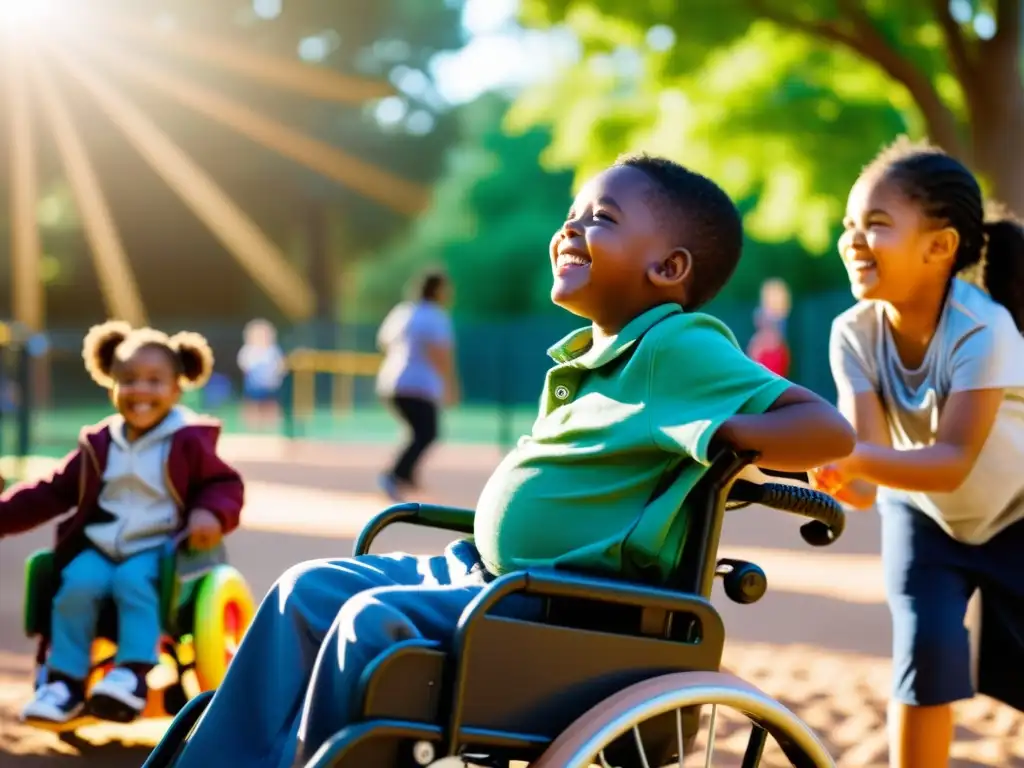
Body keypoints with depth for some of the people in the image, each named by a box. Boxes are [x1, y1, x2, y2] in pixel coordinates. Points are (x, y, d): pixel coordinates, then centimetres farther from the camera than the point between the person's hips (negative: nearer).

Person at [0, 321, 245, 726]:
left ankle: (132, 674, -35)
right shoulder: (98, 445, 11)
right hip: (99, 545, 4)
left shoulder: (188, 442, 0)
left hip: (159, 548, -3)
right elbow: (52, 492, 15)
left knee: (132, 580, -33)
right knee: (78, 583, -24)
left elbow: (224, 484, 3)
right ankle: (64, 681, -17)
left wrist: (211, 514, -19)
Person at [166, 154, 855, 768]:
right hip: (478, 569, 10)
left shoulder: (678, 346, -12)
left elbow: (829, 431, -20)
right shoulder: (586, 357, 15)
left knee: (375, 619, -25)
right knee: (310, 589, 3)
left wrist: (715, 437, -22)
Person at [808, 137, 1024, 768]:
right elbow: (867, 481, -29)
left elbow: (953, 462, -40)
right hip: (924, 516, 3)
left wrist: (854, 457, -56)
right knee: (927, 647, -15)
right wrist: (838, 474, -53)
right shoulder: (855, 333, -22)